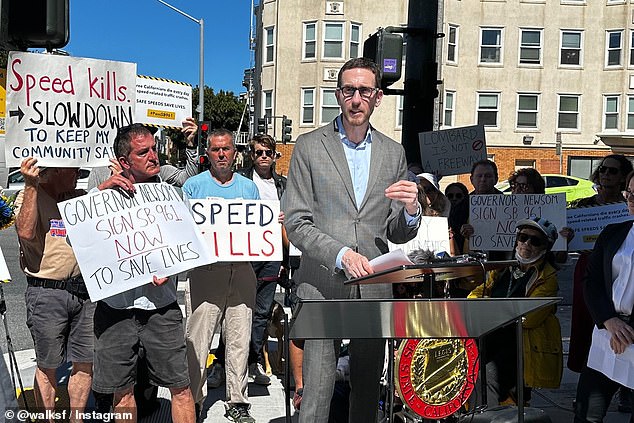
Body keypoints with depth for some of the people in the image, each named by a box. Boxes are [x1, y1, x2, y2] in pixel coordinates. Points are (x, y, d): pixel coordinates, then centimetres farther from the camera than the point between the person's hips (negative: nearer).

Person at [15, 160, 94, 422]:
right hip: (46, 293, -4)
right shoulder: (30, 197, -1)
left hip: (84, 290, 5)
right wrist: (31, 186, -18)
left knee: (85, 362, 9)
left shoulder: (82, 198, 15)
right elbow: (26, 231, -19)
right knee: (47, 366, 6)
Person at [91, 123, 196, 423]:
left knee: (180, 385, 3)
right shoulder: (107, 191, 2)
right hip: (116, 305, 0)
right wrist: (100, 190, -14)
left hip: (162, 304, 0)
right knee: (122, 390, 13)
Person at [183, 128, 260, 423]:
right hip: (206, 269, -2)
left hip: (242, 269, 3)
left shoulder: (249, 187, 15)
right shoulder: (193, 185, 6)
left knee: (240, 339, 6)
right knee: (198, 338, -5)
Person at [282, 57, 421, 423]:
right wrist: (341, 254, -19)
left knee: (369, 390, 13)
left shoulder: (394, 153, 11)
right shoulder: (309, 147, 2)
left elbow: (398, 234, 13)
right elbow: (297, 224, -4)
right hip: (323, 286, -3)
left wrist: (411, 210, -10)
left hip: (374, 288, 3)